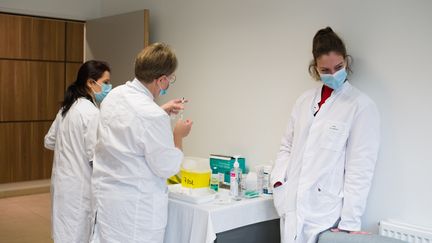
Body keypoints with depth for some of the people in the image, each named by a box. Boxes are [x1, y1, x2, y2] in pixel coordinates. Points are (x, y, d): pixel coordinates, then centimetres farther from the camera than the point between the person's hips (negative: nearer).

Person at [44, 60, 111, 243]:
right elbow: (96, 155, -20)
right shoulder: (91, 112, -17)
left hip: (63, 180, 9)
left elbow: (49, 141, 18)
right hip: (78, 186, -9)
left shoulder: (67, 108, 9)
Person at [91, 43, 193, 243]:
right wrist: (178, 135, 0)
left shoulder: (114, 95, -2)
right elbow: (167, 168, -14)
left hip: (104, 195, 8)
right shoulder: (153, 117, -26)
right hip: (134, 207, -8)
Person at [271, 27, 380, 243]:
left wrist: (349, 223, -12)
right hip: (291, 207, 5)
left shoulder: (362, 106, -7)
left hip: (326, 212, -4)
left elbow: (360, 169, -10)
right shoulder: (304, 100, 9)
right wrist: (278, 179, 0)